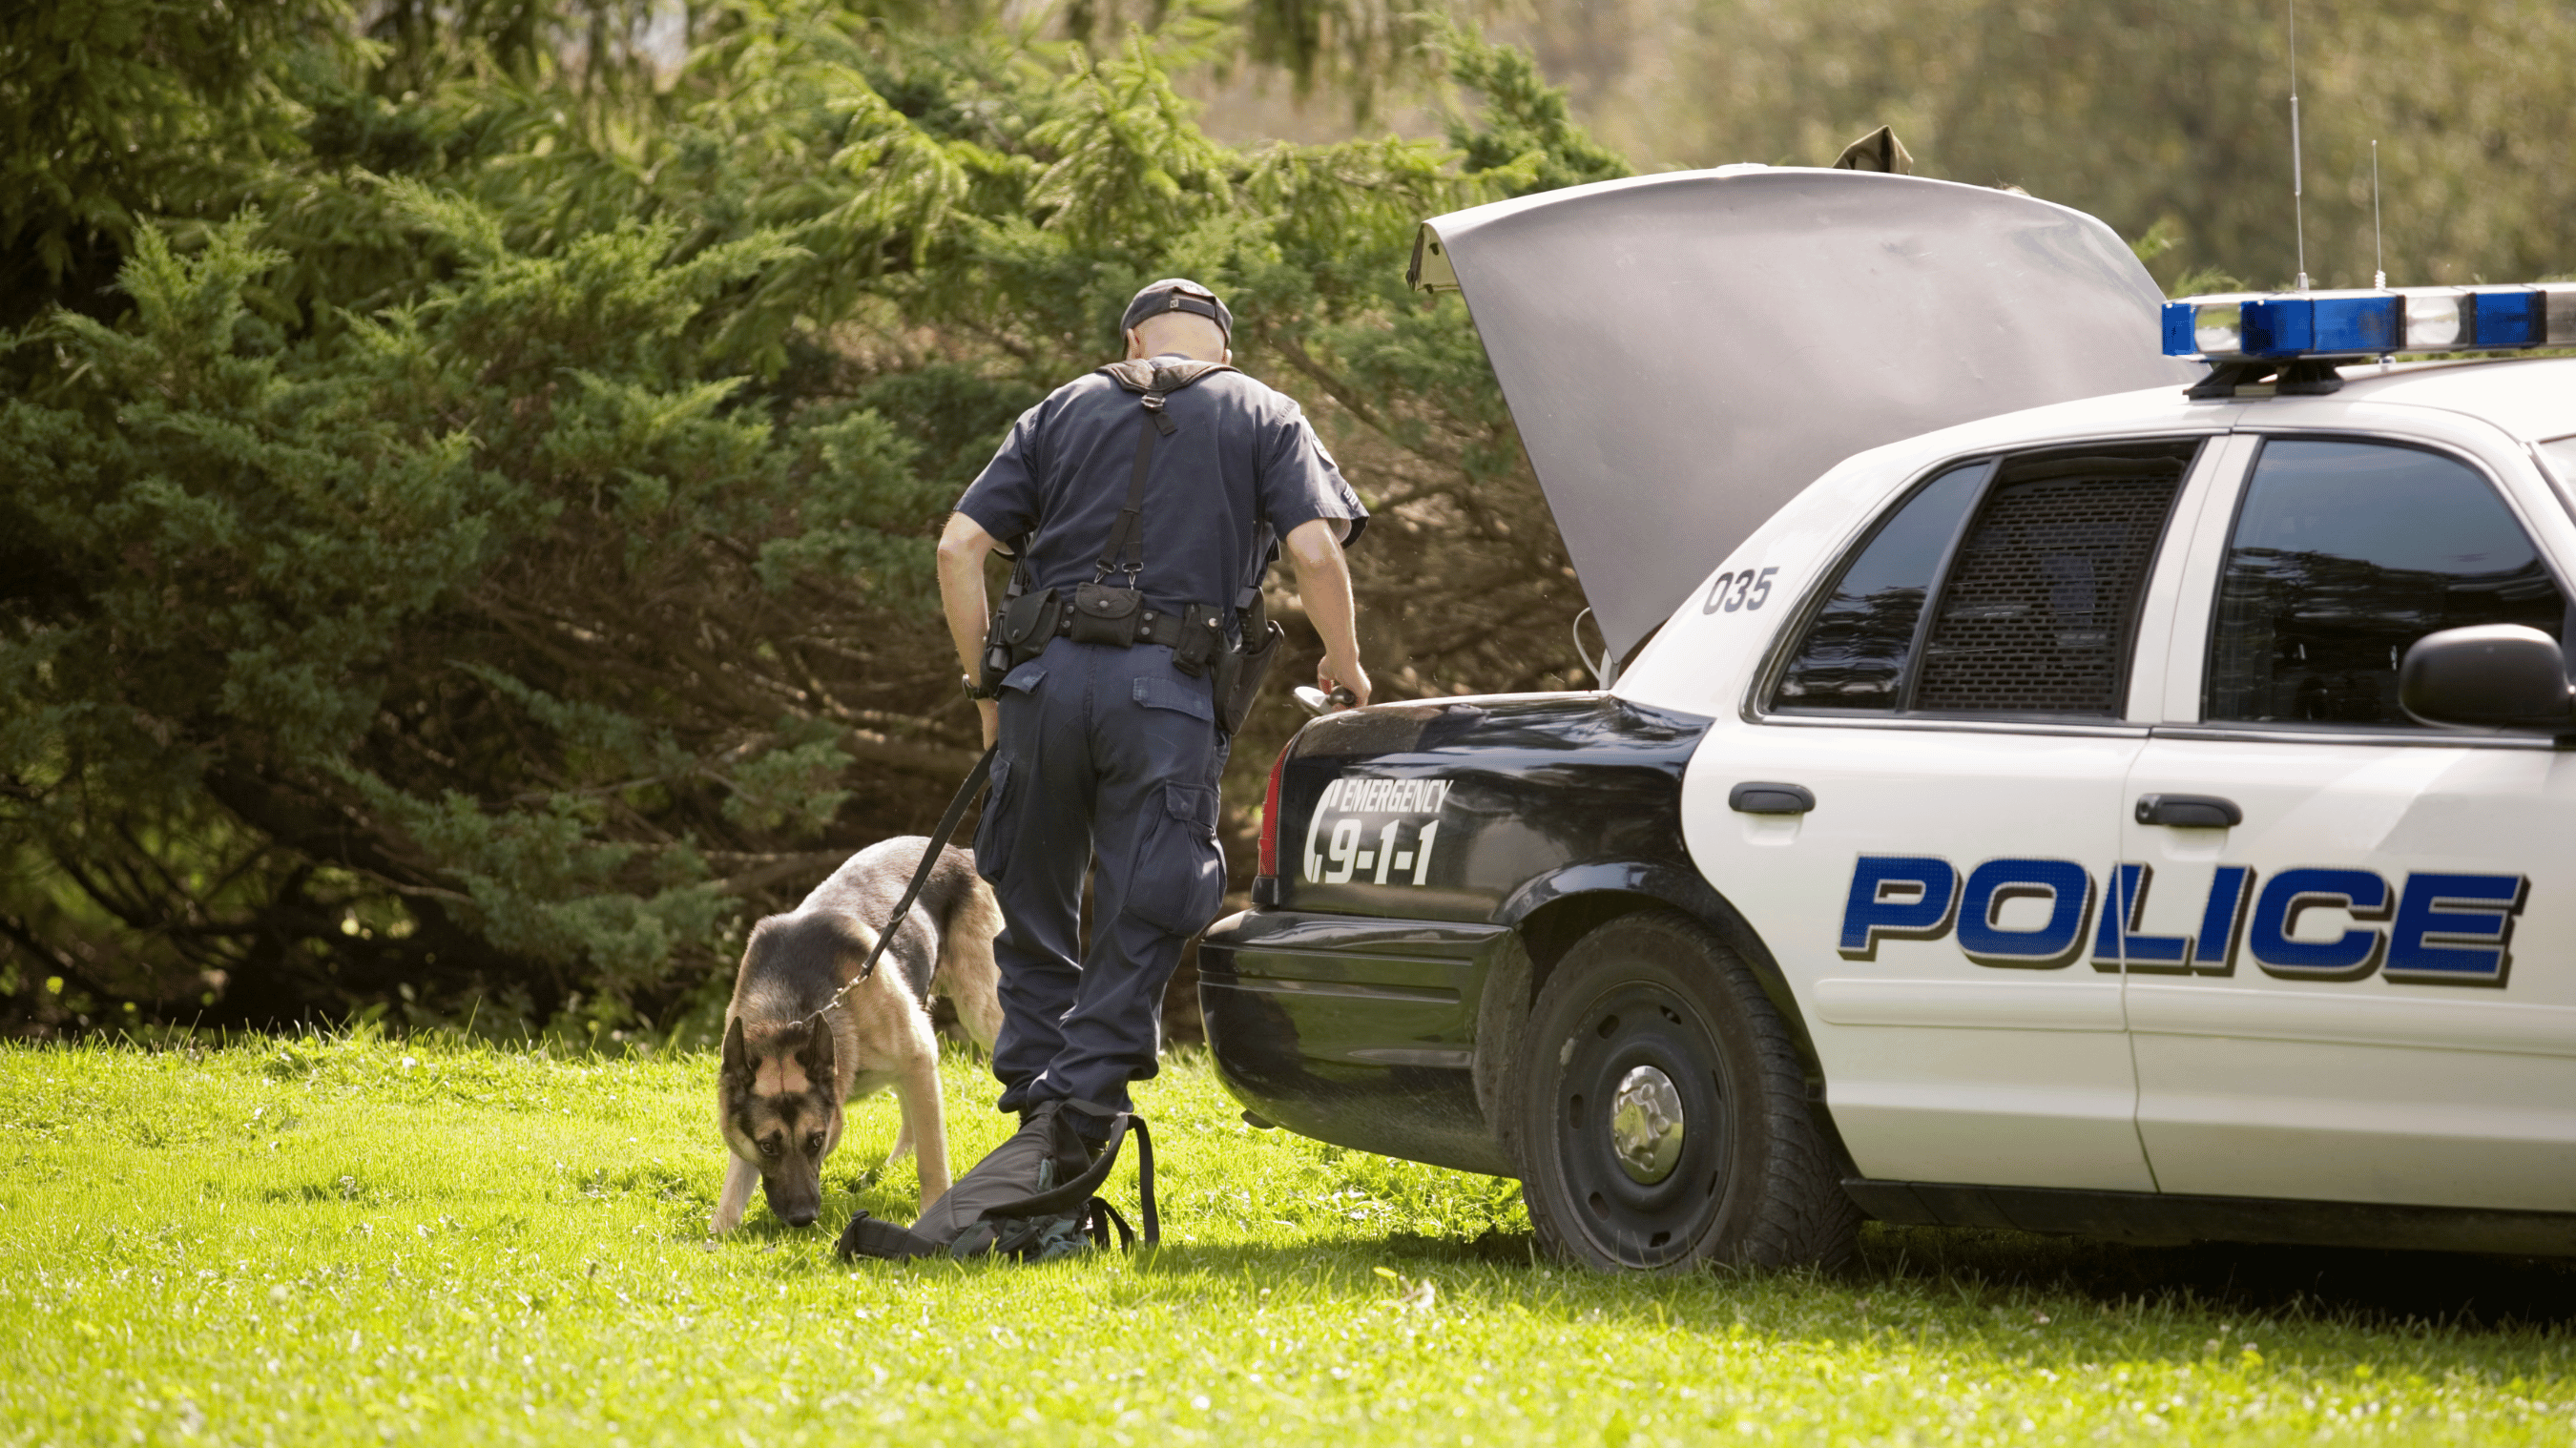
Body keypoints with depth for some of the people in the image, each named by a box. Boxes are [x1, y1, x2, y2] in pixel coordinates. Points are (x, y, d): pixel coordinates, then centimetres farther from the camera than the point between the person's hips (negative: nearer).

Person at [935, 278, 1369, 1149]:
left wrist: (987, 687, 16)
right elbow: (1315, 552, -2)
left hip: (1047, 678, 2)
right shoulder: (1262, 417, 13)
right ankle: (1078, 1118, -6)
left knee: (1036, 914, 15)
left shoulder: (1061, 411, 19)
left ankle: (1035, 1110, 15)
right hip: (1168, 694, -2)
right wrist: (1344, 665, 14)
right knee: (1139, 929, 2)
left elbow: (959, 547, 10)